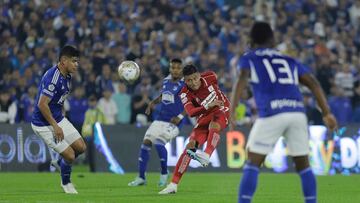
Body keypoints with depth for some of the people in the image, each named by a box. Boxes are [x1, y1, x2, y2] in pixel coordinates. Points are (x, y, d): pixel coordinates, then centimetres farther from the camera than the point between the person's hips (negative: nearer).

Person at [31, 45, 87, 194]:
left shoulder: (66, 76, 4)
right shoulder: (53, 78, -26)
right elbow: (42, 104, -28)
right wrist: (55, 126, -24)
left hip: (58, 119, 9)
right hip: (44, 124, -9)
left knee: (81, 147, 6)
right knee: (70, 155, -8)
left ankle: (60, 163, 32)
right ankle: (66, 183, 19)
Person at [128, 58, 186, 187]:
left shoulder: (184, 84, -11)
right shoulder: (166, 81, 10)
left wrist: (180, 116, -19)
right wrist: (153, 102, 10)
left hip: (173, 122, -7)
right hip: (160, 119, 7)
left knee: (159, 142, -23)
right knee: (146, 142, -2)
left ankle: (164, 173, 0)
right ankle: (141, 177, 7)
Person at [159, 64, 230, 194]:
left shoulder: (209, 78, -15)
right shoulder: (185, 94, -18)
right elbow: (191, 112, -34)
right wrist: (208, 106, -47)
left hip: (222, 111, -1)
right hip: (204, 116, 1)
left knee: (213, 125, -37)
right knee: (190, 146, -12)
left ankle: (206, 155, -62)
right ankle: (173, 184, -10)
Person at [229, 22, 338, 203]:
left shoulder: (249, 58, 17)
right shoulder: (289, 61, 28)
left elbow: (242, 80, -4)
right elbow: (313, 83, 16)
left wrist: (231, 113, -12)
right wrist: (327, 113, 13)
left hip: (271, 113, -3)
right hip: (297, 111, 3)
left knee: (253, 163, 6)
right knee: (302, 164, 16)